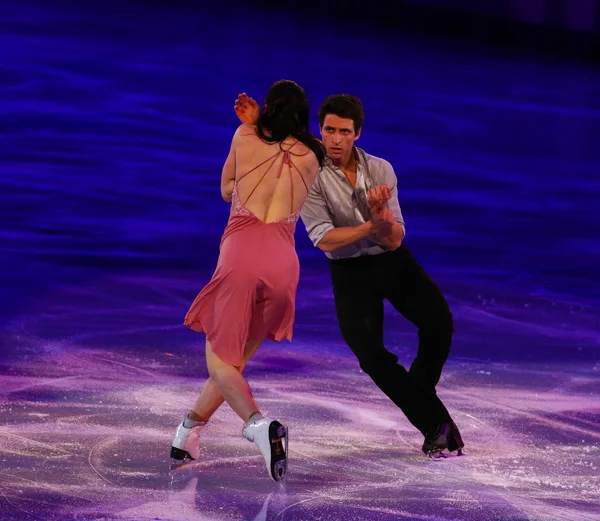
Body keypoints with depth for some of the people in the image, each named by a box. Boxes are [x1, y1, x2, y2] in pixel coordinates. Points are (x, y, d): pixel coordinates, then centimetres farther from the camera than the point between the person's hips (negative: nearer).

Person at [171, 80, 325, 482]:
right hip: (284, 260, 3)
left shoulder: (246, 137, 12)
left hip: (242, 252, -3)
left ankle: (260, 425, -27)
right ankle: (189, 431, 22)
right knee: (238, 357, 19)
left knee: (220, 359, 0)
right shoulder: (312, 158, 17)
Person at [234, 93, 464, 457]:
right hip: (350, 272, -2)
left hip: (394, 261, 2)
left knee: (439, 323, -18)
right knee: (370, 354, -17)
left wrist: (381, 214, -32)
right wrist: (372, 226, -23)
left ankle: (420, 392, 10)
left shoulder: (381, 170, -7)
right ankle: (436, 424, -6)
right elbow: (325, 239, -19)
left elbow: (394, 240, -12)